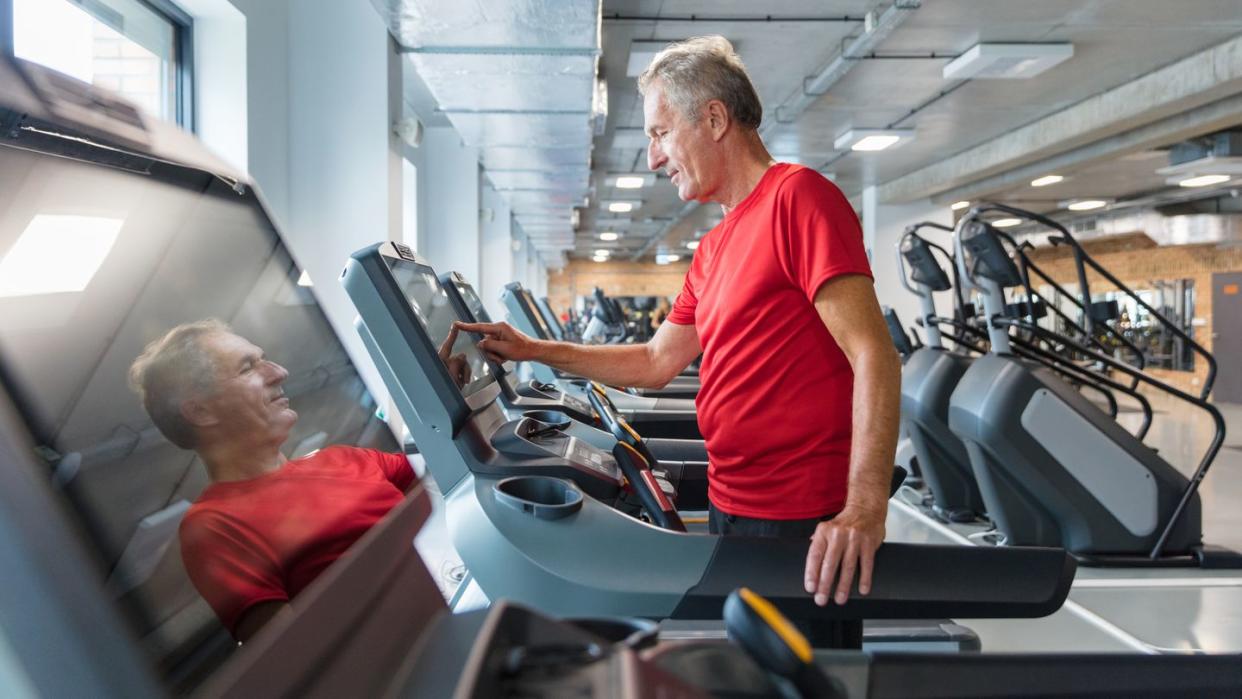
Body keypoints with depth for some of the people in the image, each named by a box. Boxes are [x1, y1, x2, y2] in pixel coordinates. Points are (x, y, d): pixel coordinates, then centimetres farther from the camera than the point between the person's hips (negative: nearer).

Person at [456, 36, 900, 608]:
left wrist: (865, 507, -30)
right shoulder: (714, 248, 13)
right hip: (728, 504, 9)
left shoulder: (797, 196, -14)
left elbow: (873, 356, -22)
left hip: (800, 522, -9)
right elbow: (656, 362, 18)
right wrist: (534, 351, 14)